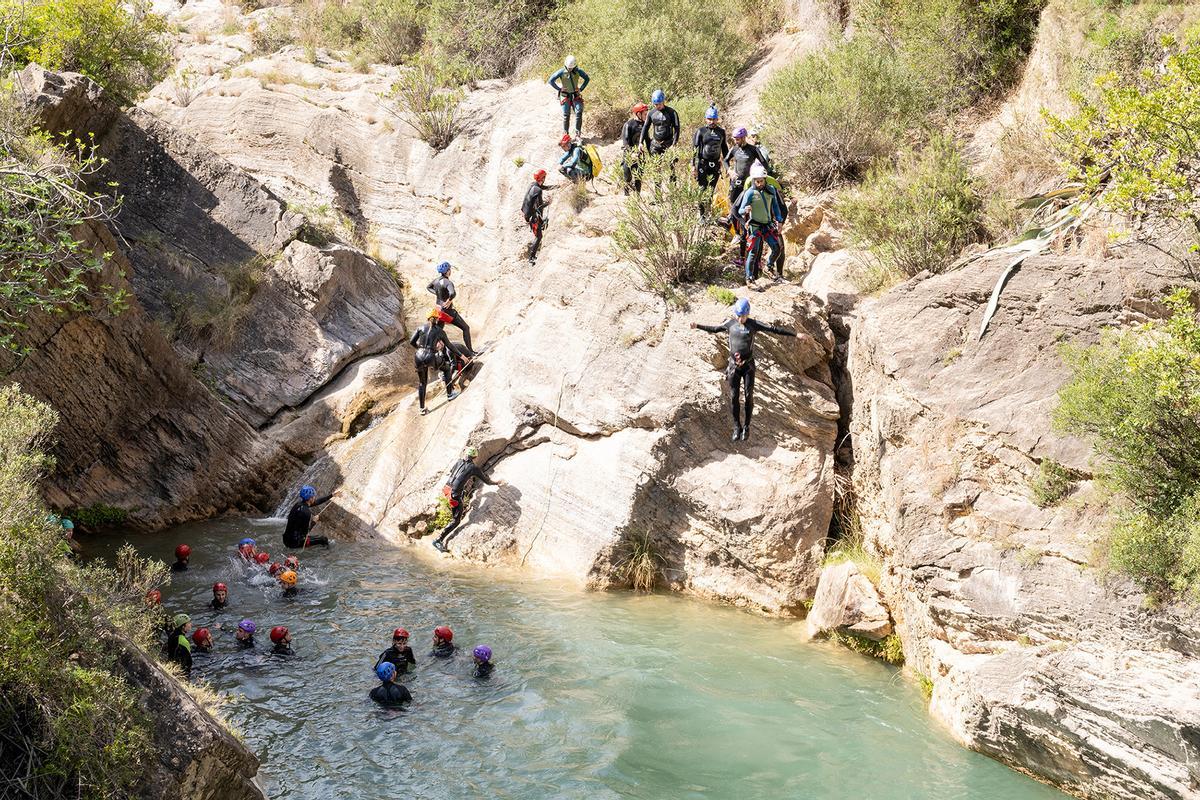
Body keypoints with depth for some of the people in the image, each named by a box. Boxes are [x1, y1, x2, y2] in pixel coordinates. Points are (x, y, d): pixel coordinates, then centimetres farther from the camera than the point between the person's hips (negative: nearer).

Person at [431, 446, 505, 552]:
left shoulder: (459, 461, 11)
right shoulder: (475, 468, -2)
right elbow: (487, 482, 7)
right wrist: (497, 483, 26)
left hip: (447, 488, 7)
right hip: (455, 495, -7)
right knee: (456, 521, 1)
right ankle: (438, 540, -5)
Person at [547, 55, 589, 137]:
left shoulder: (578, 71, -5)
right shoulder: (562, 72, -11)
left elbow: (587, 79, 11)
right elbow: (551, 81, -4)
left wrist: (581, 88, 4)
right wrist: (559, 89, -5)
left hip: (575, 95, 1)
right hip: (565, 95, -1)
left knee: (579, 112, -14)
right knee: (566, 115, -1)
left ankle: (578, 131, -9)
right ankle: (565, 133, 8)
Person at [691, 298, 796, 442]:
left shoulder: (754, 324, -8)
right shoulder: (730, 324, -1)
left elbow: (775, 330, -8)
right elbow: (714, 329, 15)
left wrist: (795, 334, -10)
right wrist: (698, 326, 6)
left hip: (748, 365, -2)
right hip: (733, 365, 2)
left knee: (749, 396, -3)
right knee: (734, 397, -1)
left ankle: (747, 427, 12)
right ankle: (737, 427, 11)